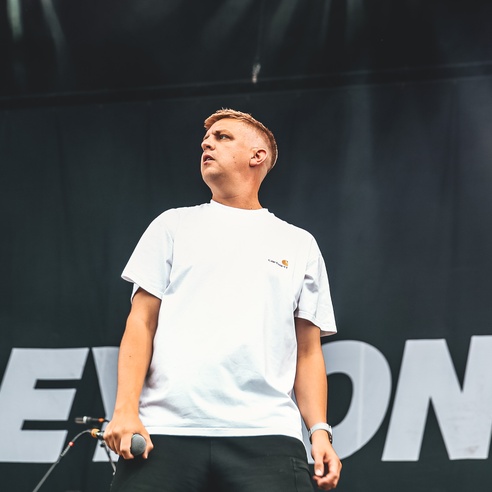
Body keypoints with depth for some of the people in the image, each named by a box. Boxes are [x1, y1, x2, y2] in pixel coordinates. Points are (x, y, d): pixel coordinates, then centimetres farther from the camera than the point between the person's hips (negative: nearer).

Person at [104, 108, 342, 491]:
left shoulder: (300, 245, 19)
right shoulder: (173, 226, 18)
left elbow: (308, 351, 16)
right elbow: (141, 322, 10)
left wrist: (320, 430, 1)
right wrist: (126, 408, -4)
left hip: (265, 438, 0)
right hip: (164, 430, 0)